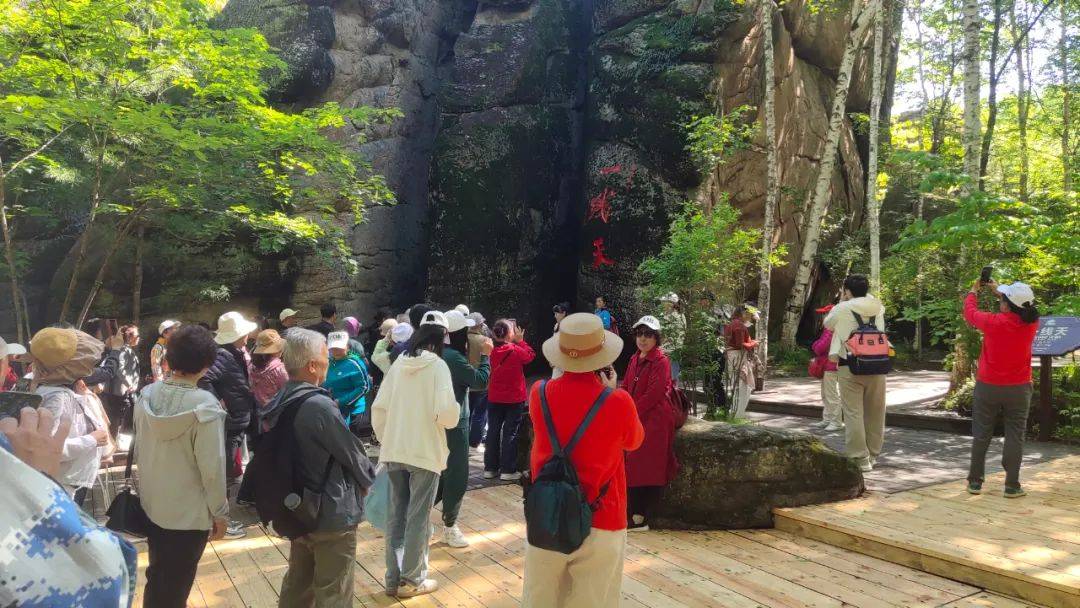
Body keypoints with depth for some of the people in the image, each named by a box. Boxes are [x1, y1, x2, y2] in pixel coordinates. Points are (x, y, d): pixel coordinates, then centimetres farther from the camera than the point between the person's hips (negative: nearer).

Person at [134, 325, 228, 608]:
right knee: (175, 585, 14)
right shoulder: (205, 405, -25)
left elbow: (139, 451, 5)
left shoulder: (146, 395, -7)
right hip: (189, 512, -6)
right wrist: (220, 512, -9)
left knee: (157, 577, 27)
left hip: (152, 506, 6)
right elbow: (212, 467, -21)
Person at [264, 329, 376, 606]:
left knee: (297, 585, 22)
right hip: (332, 513, -8)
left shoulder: (279, 403, 1)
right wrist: (369, 479, 3)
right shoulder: (320, 405, -26)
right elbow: (352, 453, -16)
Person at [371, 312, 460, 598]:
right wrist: (455, 411, 2)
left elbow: (378, 408, 4)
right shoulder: (438, 365, -12)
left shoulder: (398, 365, 3)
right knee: (418, 518, 7)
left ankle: (393, 579, 23)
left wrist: (385, 439, 16)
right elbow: (446, 413, -20)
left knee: (395, 516, 14)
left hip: (394, 452, 5)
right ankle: (412, 580, 18)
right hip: (425, 453, -5)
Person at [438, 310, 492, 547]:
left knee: (441, 472, 19)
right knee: (457, 475, 4)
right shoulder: (454, 357, -22)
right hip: (455, 422, -9)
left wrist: (469, 352, 9)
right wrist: (485, 355, -7)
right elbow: (481, 381, -18)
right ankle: (449, 527, 14)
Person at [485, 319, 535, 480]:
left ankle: (490, 468, 18)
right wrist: (520, 340, 4)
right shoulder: (516, 351, -18)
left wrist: (515, 341, 5)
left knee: (493, 432, 12)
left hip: (494, 399, 4)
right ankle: (508, 470, 4)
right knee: (510, 433, 3)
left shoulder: (492, 351, -4)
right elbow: (530, 356, 0)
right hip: (514, 399, -4)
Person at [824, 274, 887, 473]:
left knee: (853, 413, 0)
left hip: (850, 366, -4)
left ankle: (860, 458, -1)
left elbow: (827, 324, 11)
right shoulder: (879, 308, 4)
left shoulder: (843, 309, -6)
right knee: (875, 412, 13)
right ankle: (873, 454, 24)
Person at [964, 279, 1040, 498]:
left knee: (981, 435, 9)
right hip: (1018, 389, 1)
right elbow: (1019, 311, 14)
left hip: (988, 387, -1)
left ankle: (975, 482, 15)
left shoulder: (994, 322, -18)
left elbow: (970, 312, 2)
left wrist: (973, 292, 20)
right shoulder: (1031, 323, -9)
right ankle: (1012, 485, 7)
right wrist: (998, 291, 23)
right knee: (1015, 436, 6)